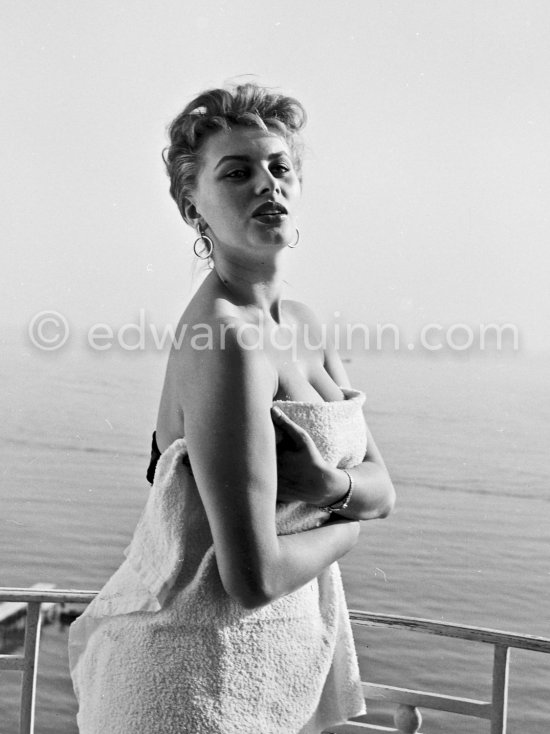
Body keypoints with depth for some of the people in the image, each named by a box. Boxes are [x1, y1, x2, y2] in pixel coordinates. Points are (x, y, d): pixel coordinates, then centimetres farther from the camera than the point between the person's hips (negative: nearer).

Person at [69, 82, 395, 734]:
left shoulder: (299, 323, 4)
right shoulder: (225, 339, -23)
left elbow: (382, 489, 4)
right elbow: (254, 577, -26)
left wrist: (327, 483, -18)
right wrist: (345, 528, -8)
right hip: (205, 669, -8)